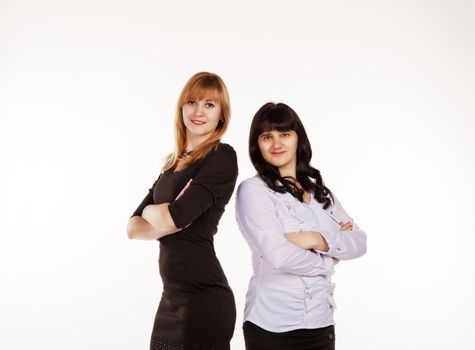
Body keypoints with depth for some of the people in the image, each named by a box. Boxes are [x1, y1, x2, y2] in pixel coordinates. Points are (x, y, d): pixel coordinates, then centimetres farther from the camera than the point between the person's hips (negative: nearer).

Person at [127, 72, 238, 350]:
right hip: (172, 297, 7)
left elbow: (172, 218, -19)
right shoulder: (173, 163, 13)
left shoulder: (222, 157, -11)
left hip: (202, 298, -7)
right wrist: (165, 225, -12)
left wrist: (150, 212, 2)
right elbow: (133, 227, 8)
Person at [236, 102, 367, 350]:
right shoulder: (252, 190, -9)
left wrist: (319, 240, -14)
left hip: (321, 321, 5)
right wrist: (328, 261, -5)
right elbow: (278, 255, -19)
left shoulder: (320, 191, 9)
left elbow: (359, 242, 2)